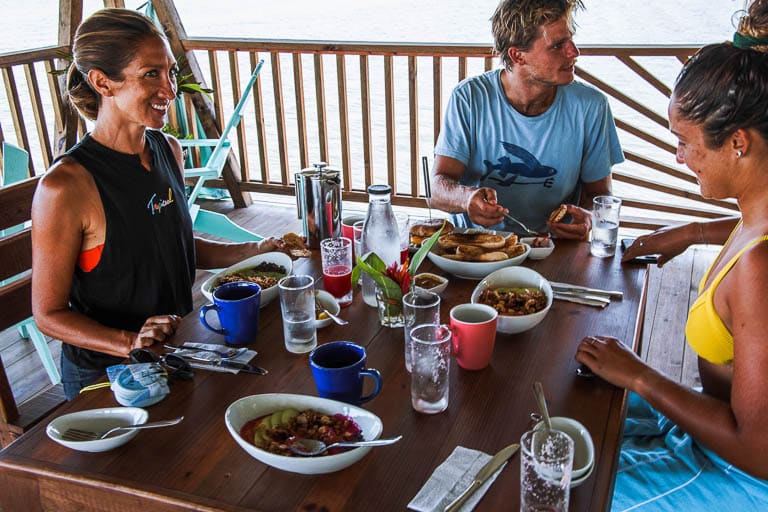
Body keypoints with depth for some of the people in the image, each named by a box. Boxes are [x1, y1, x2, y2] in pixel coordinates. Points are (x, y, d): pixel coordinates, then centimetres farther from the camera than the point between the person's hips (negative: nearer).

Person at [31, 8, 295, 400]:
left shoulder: (168, 150, -2)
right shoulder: (66, 186, -24)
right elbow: (49, 314, -16)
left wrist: (256, 249, 0)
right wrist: (131, 343, -30)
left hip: (178, 350, 6)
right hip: (106, 372, -6)